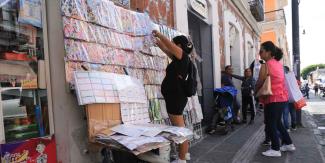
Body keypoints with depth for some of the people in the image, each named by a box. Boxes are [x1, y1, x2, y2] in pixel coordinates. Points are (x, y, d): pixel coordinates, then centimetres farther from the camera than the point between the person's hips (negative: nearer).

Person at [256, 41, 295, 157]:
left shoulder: (266, 66, -15)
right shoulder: (279, 64, 10)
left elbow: (259, 83, -11)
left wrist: (256, 92, 8)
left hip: (273, 99, -9)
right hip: (282, 97, 9)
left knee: (270, 124, 3)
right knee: (277, 122, 22)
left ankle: (275, 149, 12)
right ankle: (288, 144, 31)